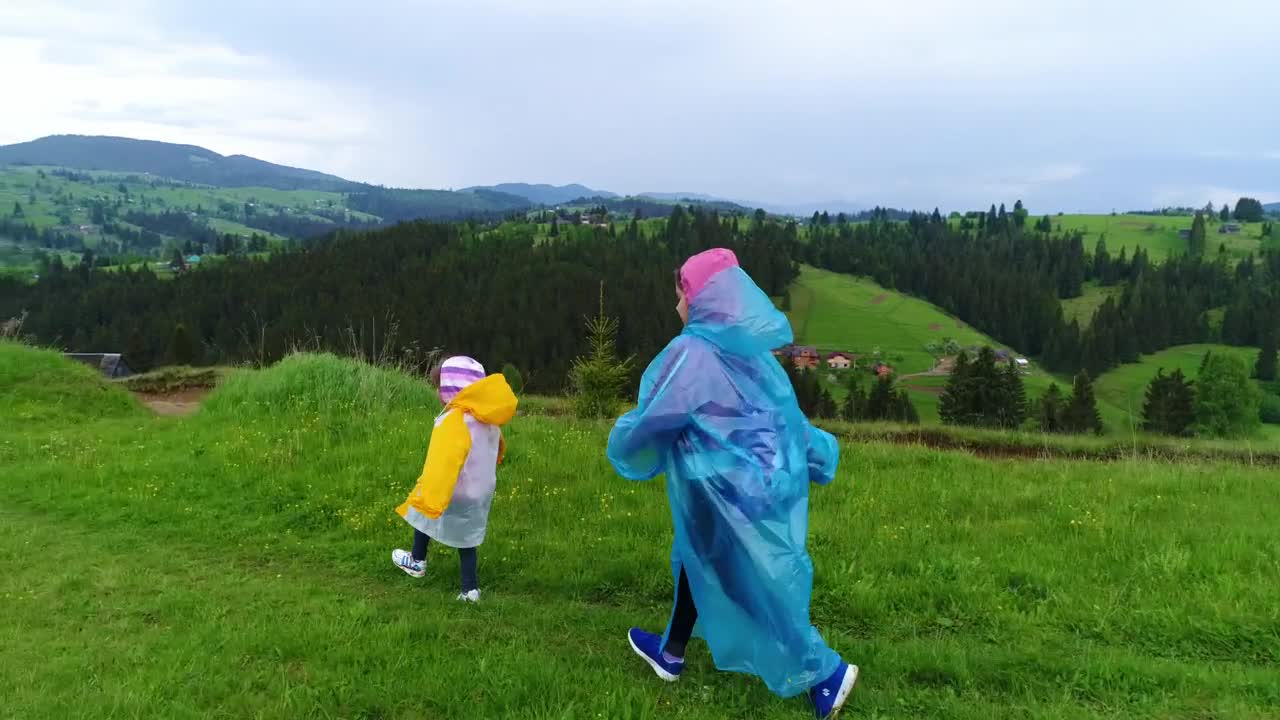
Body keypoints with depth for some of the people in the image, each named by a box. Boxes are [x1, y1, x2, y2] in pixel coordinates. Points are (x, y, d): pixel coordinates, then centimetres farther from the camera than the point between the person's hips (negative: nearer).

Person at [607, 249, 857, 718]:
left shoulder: (692, 353, -21)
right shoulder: (751, 350, 4)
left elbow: (653, 418, -15)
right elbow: (787, 412, 11)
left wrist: (621, 443, 5)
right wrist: (814, 459, 19)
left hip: (730, 489, -9)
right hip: (764, 477, 9)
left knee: (759, 584, 5)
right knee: (697, 560, 22)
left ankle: (826, 672, 14)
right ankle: (671, 652, 38)